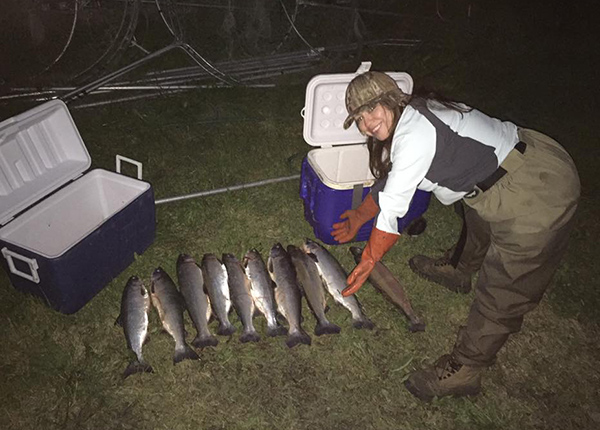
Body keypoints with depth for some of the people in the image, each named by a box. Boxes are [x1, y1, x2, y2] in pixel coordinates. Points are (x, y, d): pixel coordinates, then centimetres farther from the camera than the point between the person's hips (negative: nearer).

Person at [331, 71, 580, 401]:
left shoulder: (414, 137, -26)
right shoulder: (412, 118, 5)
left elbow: (391, 212, -19)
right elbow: (389, 185, 18)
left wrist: (366, 265, -7)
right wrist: (358, 217, 27)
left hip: (538, 196, -10)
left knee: (502, 292, 3)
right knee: (478, 223, 36)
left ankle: (464, 371, 20)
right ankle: (458, 269, 65)